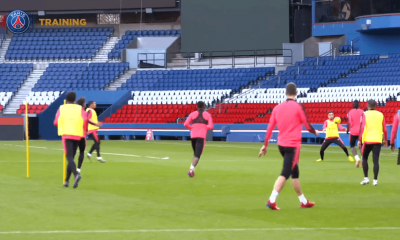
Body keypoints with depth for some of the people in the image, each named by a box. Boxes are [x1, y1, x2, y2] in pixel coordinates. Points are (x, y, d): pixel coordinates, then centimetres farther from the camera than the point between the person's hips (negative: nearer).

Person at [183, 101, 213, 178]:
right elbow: (211, 127, -3)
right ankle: (191, 169, -27)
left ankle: (191, 169, 13)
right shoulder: (207, 115, 6)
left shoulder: (192, 114, 9)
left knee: (195, 153, 22)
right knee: (197, 155, -9)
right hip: (202, 136, -3)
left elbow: (186, 124, -2)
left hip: (193, 136, 3)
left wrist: (192, 128, 15)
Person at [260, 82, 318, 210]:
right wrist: (315, 132, 19)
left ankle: (303, 201, 26)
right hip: (293, 145, -6)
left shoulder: (278, 108, 5)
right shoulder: (298, 107, -10)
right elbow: (307, 125, -3)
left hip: (281, 144, 6)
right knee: (285, 174, -9)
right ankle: (272, 200, -20)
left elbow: (270, 127, 6)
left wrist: (265, 145, 12)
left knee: (295, 173, 17)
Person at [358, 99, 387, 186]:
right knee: (376, 160, 1)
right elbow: (384, 129, 7)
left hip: (367, 140, -2)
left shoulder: (365, 114, -3)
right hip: (377, 140, 2)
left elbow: (362, 128, -9)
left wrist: (360, 140, -5)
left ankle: (366, 178, 8)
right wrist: (385, 140, 19)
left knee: (364, 158, 15)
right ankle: (375, 180, -4)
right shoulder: (380, 115, 5)